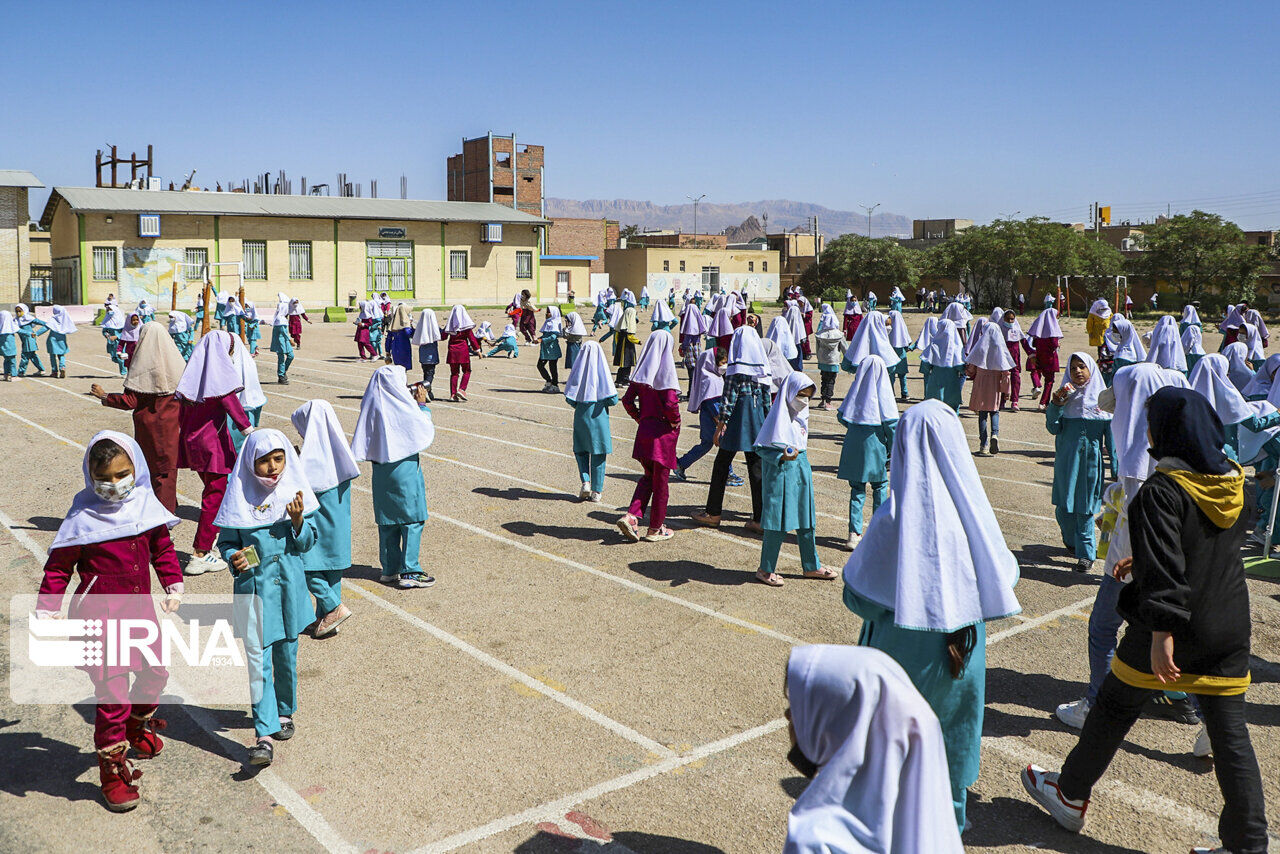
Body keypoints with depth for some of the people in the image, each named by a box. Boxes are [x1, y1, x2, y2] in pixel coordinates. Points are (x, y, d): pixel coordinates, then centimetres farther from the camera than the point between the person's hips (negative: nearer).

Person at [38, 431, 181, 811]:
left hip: (139, 608, 6)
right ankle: (111, 769, 8)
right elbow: (58, 568, -7)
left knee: (155, 673, 20)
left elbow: (162, 548, 14)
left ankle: (135, 728, 48)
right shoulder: (83, 518, -14)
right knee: (112, 691, -7)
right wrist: (46, 612, -11)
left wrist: (174, 586, 10)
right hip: (99, 614, -6)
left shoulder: (146, 506, -1)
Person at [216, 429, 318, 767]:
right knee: (258, 659, -5)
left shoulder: (295, 492, -2)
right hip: (252, 588, -2)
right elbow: (225, 541, 4)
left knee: (286, 654, 15)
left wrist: (298, 520, -18)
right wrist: (233, 557, -17)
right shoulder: (240, 497, -6)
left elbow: (308, 542, 1)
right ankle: (265, 734, -3)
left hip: (289, 587, 2)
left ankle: (284, 712, 38)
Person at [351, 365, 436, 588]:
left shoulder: (373, 406, 0)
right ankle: (409, 572, 2)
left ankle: (389, 570, 21)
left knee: (387, 521, 13)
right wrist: (422, 405, 6)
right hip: (405, 468, -6)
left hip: (380, 469, 6)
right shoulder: (404, 408, -15)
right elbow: (426, 432, -5)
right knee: (413, 520, 2)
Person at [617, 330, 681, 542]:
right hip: (664, 432, -6)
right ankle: (655, 529, 17)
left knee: (648, 477, 19)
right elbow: (671, 403, -23)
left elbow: (627, 400, 4)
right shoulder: (666, 372, -15)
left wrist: (640, 418, 13)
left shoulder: (642, 371, 3)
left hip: (645, 429, 6)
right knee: (660, 481, 7)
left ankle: (631, 516, 2)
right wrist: (675, 421, -6)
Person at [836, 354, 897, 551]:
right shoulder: (883, 392, -8)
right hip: (875, 446, -2)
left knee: (857, 489, 7)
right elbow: (891, 423, -9)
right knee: (880, 486, 14)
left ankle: (854, 534, 0)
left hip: (854, 445, 2)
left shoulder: (855, 390, 0)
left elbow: (841, 416, 4)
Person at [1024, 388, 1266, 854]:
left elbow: (1165, 567, -25)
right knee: (1230, 733, 11)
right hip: (1229, 628, 6)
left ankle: (1071, 795, 29)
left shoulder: (1162, 489, -18)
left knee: (1114, 709, 12)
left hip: (1171, 630, -6)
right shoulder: (1234, 481, 5)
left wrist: (1161, 631, -26)